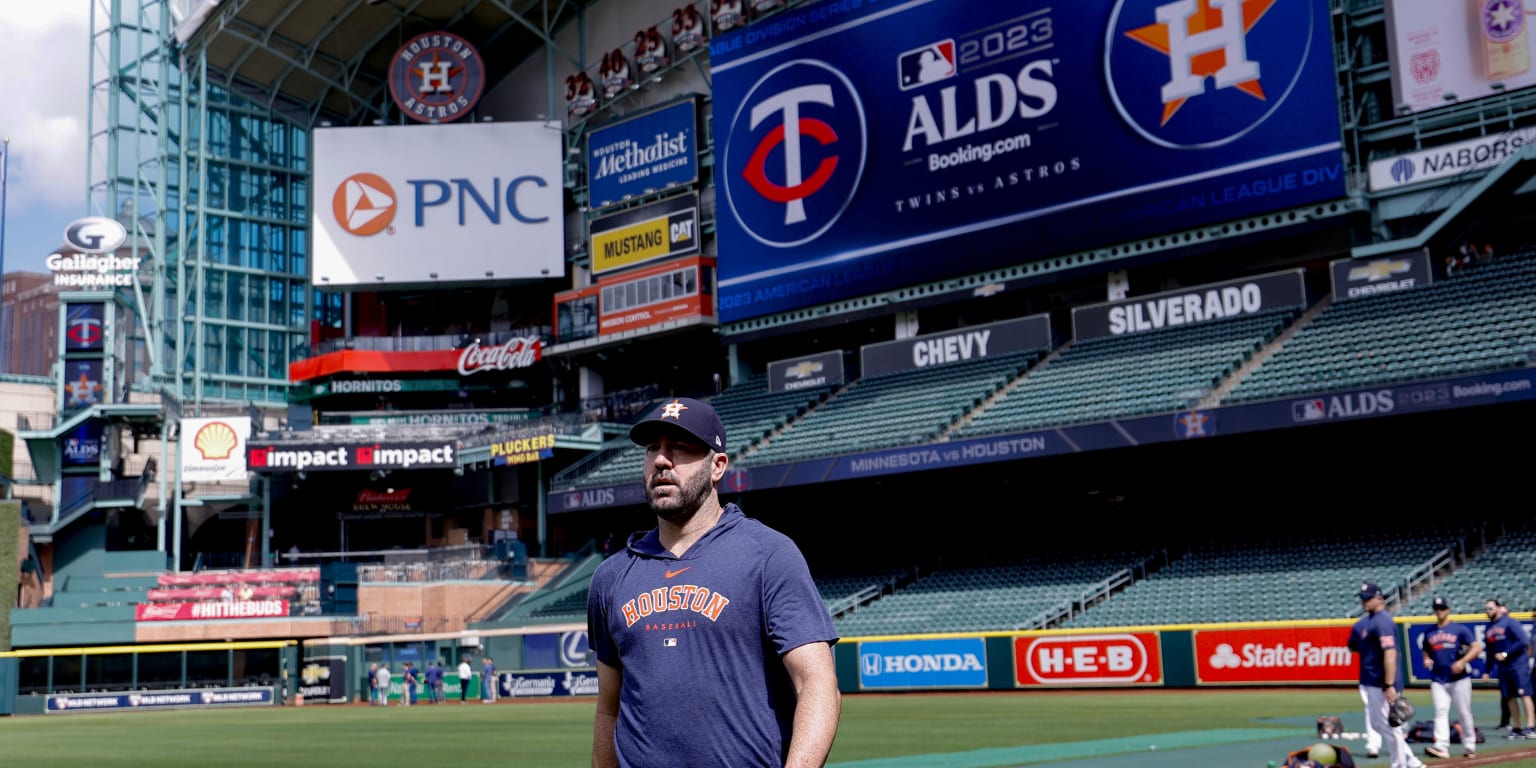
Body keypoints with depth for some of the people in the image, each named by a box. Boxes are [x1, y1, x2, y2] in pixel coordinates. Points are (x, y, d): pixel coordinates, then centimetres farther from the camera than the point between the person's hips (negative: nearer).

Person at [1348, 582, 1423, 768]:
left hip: (1381, 684, -10)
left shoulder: (1382, 621, -18)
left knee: (1389, 725, -2)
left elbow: (1390, 654, -26)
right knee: (1377, 723, 17)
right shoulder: (1366, 621, 11)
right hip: (1370, 682, 10)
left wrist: (1389, 685, -30)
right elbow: (1354, 647, 21)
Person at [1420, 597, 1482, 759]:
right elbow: (1426, 652, 24)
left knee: (1464, 713, 2)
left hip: (1459, 678, -3)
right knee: (1440, 712, -7)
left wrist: (1462, 661, -19)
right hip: (1438, 680, 3)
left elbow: (1477, 647, -7)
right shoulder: (1429, 633, 12)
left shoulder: (1460, 629, 0)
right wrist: (1426, 660, 1)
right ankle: (1441, 746, -15)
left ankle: (1469, 747, 13)